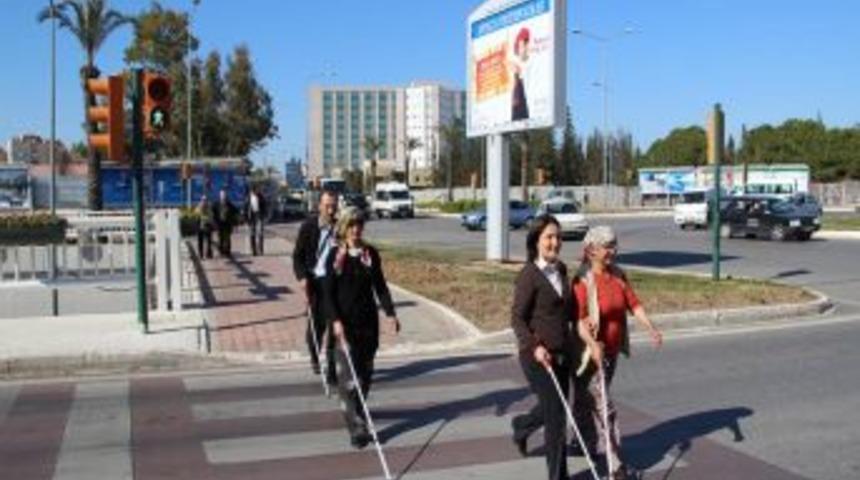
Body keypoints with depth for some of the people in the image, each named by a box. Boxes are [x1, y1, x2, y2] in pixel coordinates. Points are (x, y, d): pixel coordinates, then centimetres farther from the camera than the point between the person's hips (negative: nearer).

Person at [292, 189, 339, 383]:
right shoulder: (308, 226, -2)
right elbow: (298, 256, 0)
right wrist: (302, 278, -14)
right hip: (315, 281, -1)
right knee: (316, 323, 2)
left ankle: (331, 369, 8)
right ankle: (314, 356, 32)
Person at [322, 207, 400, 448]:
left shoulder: (371, 254, 4)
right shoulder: (335, 255, -3)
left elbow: (380, 286, 7)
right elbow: (329, 292, -5)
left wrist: (390, 313, -4)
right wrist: (335, 320, -17)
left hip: (368, 321, 3)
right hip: (344, 323, -3)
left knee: (365, 373, 11)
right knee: (349, 377, -7)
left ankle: (357, 410, 33)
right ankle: (357, 428, -7)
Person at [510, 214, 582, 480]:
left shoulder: (561, 269, 8)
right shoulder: (529, 275, -13)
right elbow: (517, 318, -13)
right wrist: (534, 346, -24)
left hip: (562, 352, 7)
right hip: (537, 356, -7)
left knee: (554, 408, 19)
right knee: (556, 413, -3)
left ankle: (521, 425, 48)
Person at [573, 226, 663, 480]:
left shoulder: (618, 275, 4)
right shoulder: (583, 281, -18)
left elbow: (634, 303, -1)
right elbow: (578, 318, -26)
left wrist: (650, 328, -16)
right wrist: (592, 345, -40)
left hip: (612, 349, 7)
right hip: (591, 351, -7)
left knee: (589, 401, 22)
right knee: (603, 405, -6)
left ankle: (585, 443, 41)